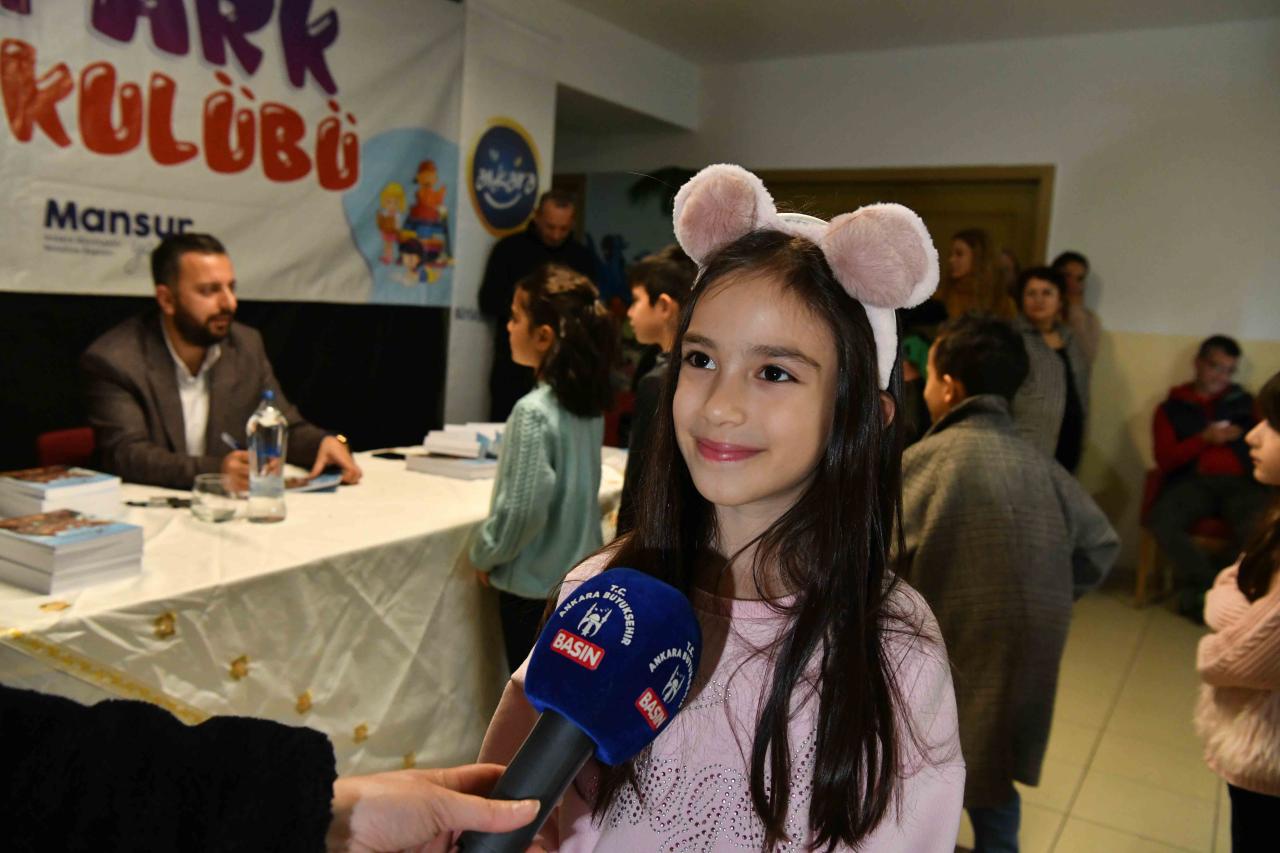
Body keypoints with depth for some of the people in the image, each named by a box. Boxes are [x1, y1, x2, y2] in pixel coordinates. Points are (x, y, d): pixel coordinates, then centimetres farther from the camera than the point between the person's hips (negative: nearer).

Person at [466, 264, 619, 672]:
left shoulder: (533, 412, -23)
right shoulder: (590, 402, 0)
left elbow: (522, 508, -23)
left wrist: (484, 554, -6)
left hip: (534, 583, -7)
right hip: (582, 575, 7)